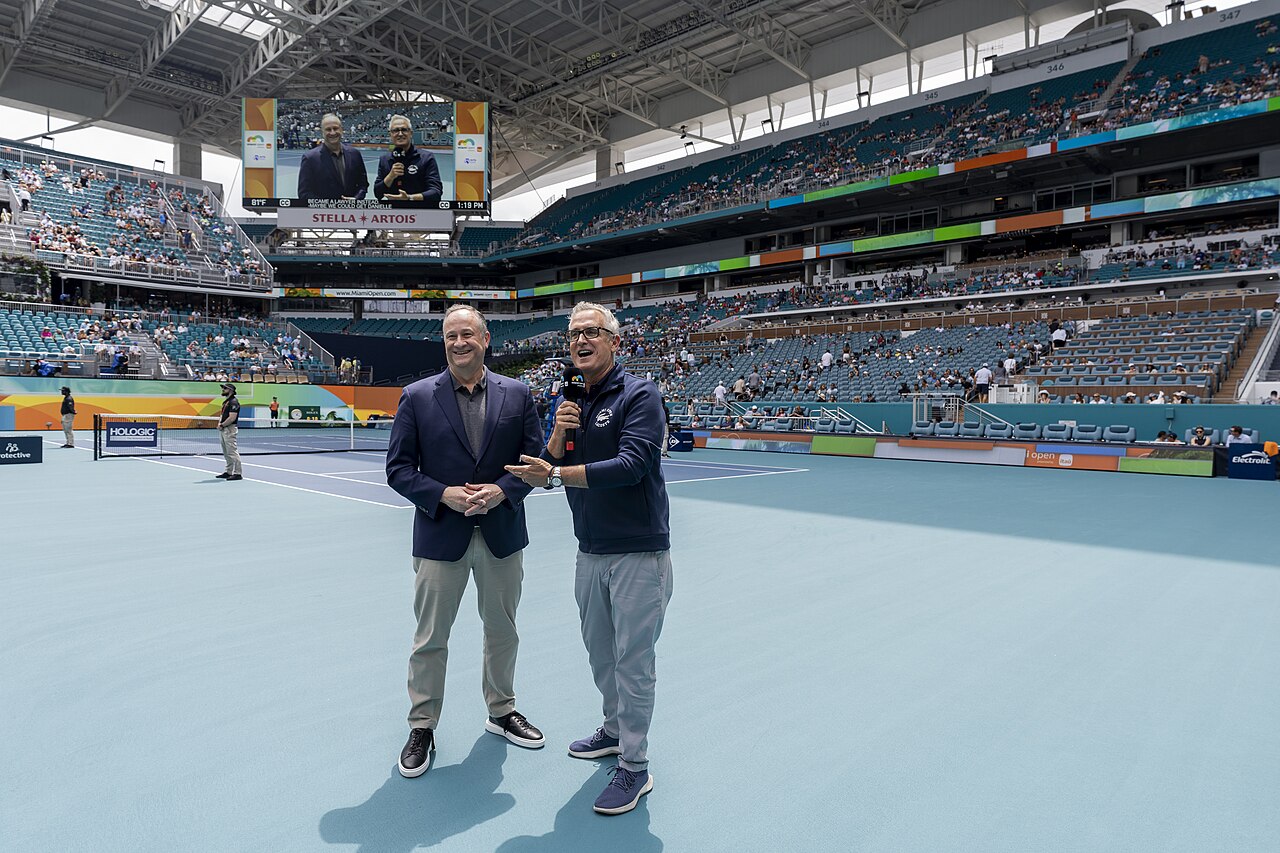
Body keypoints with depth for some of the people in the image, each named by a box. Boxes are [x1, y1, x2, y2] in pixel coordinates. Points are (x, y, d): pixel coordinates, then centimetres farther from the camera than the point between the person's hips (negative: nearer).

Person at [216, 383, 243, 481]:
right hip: (223, 430, 10)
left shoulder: (233, 402, -14)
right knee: (226, 453, 14)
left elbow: (232, 418, -21)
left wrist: (222, 425, -12)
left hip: (230, 429, -10)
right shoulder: (225, 402, 17)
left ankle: (237, 473, -8)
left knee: (232, 452, -10)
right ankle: (229, 472, 21)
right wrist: (219, 423, 4)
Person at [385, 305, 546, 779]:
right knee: (430, 639, 10)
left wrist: (502, 490, -16)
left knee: (503, 632, 17)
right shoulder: (417, 397, -3)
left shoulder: (517, 394, 1)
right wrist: (444, 495, -17)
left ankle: (501, 711, 39)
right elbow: (399, 469, -3)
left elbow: (534, 457, 1)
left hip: (502, 534, 2)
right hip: (440, 536, -2)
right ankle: (422, 726, 30)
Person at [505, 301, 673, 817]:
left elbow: (630, 465, -23)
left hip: (639, 552, -7)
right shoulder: (571, 401, 9)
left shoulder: (639, 395, -11)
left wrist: (556, 475, -24)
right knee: (599, 651, 19)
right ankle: (615, 731, 40)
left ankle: (635, 767, 16)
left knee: (632, 660, 1)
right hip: (590, 552, 7)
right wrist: (559, 434, -12)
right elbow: (550, 470, 7)